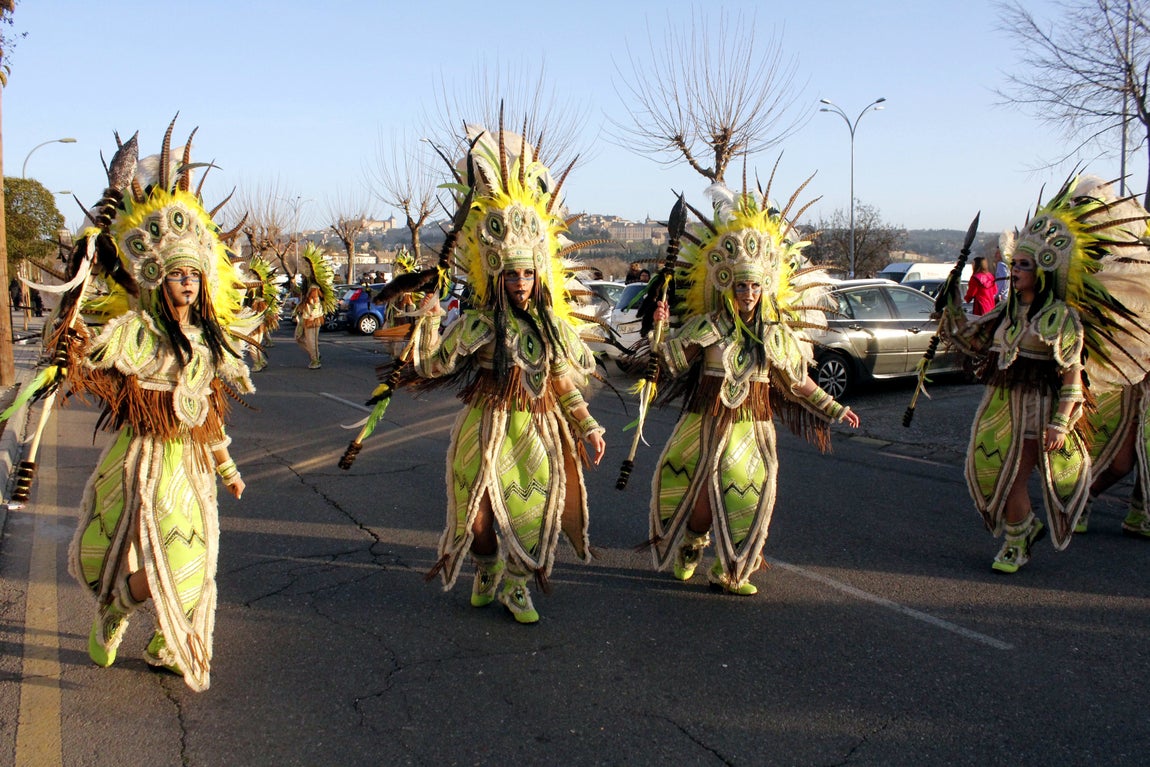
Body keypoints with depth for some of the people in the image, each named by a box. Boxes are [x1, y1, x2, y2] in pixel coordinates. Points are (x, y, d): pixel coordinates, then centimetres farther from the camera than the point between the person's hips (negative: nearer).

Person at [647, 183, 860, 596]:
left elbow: (797, 381, 12)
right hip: (706, 422, -1)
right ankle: (689, 547, 33)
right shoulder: (707, 326, -4)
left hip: (753, 425, 1)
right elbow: (672, 359, -7)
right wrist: (660, 330, -20)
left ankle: (729, 569, 13)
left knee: (747, 494, -1)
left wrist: (833, 409, 12)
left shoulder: (776, 333, 3)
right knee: (691, 487, 6)